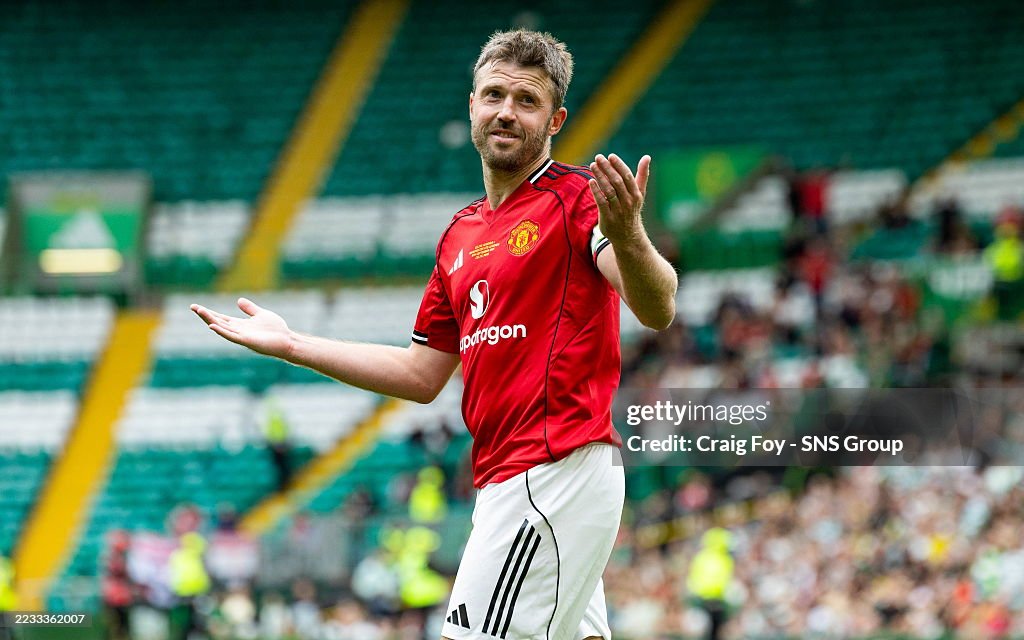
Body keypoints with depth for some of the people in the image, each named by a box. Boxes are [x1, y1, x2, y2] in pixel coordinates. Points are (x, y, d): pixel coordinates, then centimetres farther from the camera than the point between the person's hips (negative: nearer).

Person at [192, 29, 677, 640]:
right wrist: (290, 345, 23)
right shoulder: (461, 234, 19)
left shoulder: (576, 196, -7)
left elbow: (657, 310, -21)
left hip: (557, 470, -9)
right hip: (507, 477, 9)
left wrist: (627, 234, -42)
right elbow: (423, 375, 23)